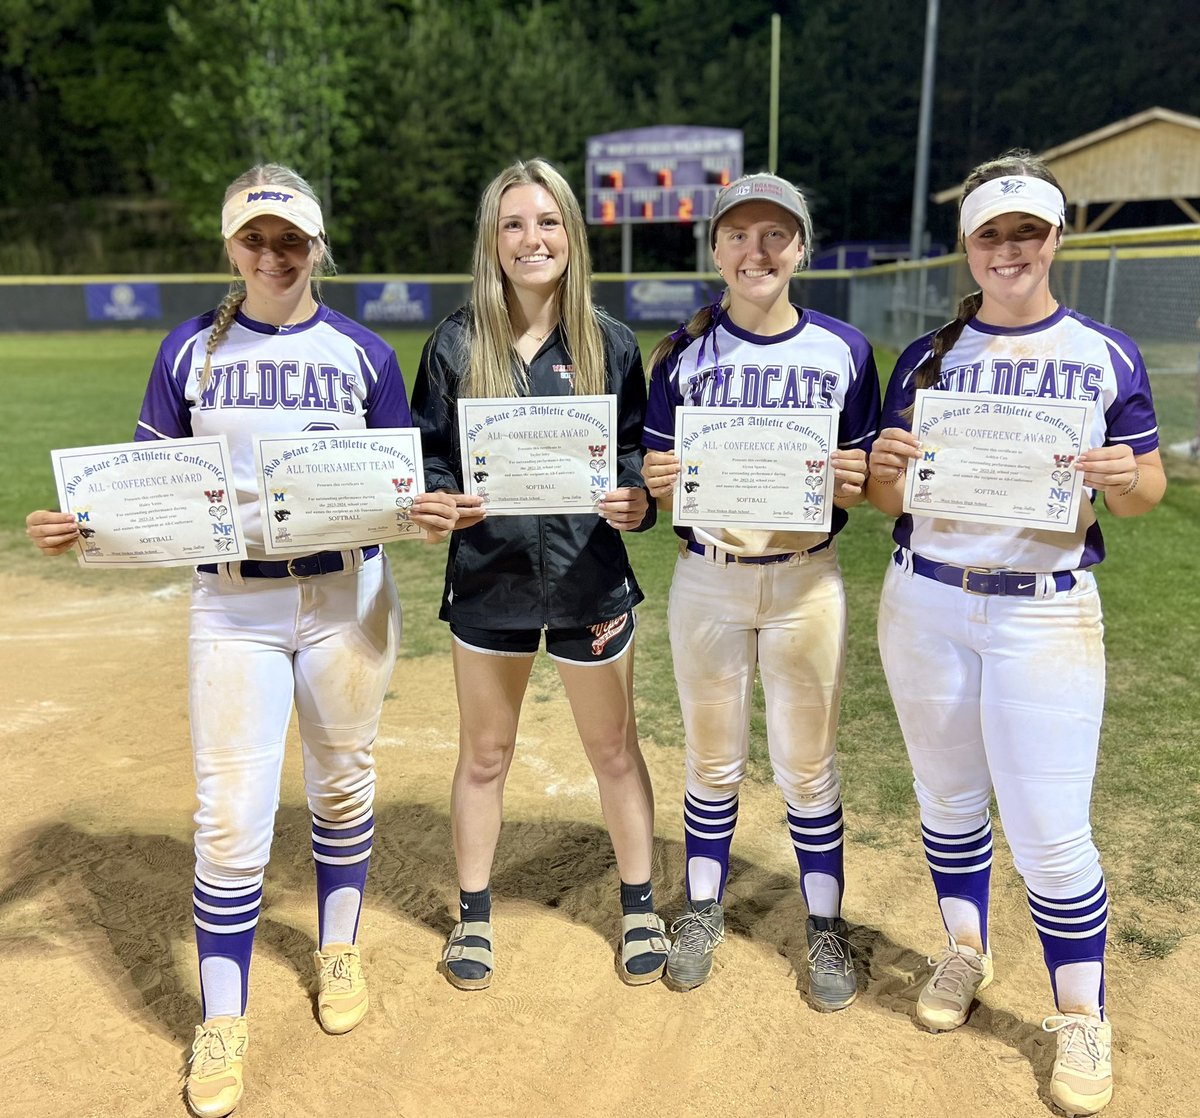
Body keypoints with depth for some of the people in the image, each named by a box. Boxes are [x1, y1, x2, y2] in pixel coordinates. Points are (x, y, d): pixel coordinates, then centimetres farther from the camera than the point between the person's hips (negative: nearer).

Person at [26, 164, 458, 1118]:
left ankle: (340, 950, 39)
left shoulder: (363, 353, 3)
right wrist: (76, 525, -13)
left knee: (343, 788, 14)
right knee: (230, 821, -1)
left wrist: (434, 513, -18)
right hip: (231, 604, 0)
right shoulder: (191, 350, 4)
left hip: (348, 600, 1)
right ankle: (222, 1027, 18)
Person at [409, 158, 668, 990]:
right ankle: (474, 916, 36)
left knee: (614, 750, 14)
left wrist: (637, 501, -18)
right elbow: (428, 454, 2)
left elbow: (637, 452, 3)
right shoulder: (458, 344, -2)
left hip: (590, 577, 0)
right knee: (484, 756, 15)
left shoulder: (609, 343, -1)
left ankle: (640, 908, 36)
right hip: (489, 577, 1)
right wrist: (443, 502, -19)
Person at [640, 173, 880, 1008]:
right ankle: (703, 909, 34)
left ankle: (826, 925, 30)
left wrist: (852, 481, -17)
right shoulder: (684, 352, 0)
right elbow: (658, 477, 3)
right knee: (713, 760, 13)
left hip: (807, 580, 0)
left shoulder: (843, 350, 0)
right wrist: (659, 481, -19)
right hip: (707, 579, 1)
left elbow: (866, 477, 5)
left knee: (809, 766, 9)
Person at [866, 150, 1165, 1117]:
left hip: (1046, 611, -2)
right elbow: (890, 501, 8)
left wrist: (1126, 477, -18)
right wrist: (886, 466, -15)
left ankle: (1082, 1018, 19)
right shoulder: (928, 357, 6)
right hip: (923, 606, 3)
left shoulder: (1107, 355, 2)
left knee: (1050, 830, -2)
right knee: (948, 799, 15)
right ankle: (965, 948, 37)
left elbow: (1148, 488, 5)